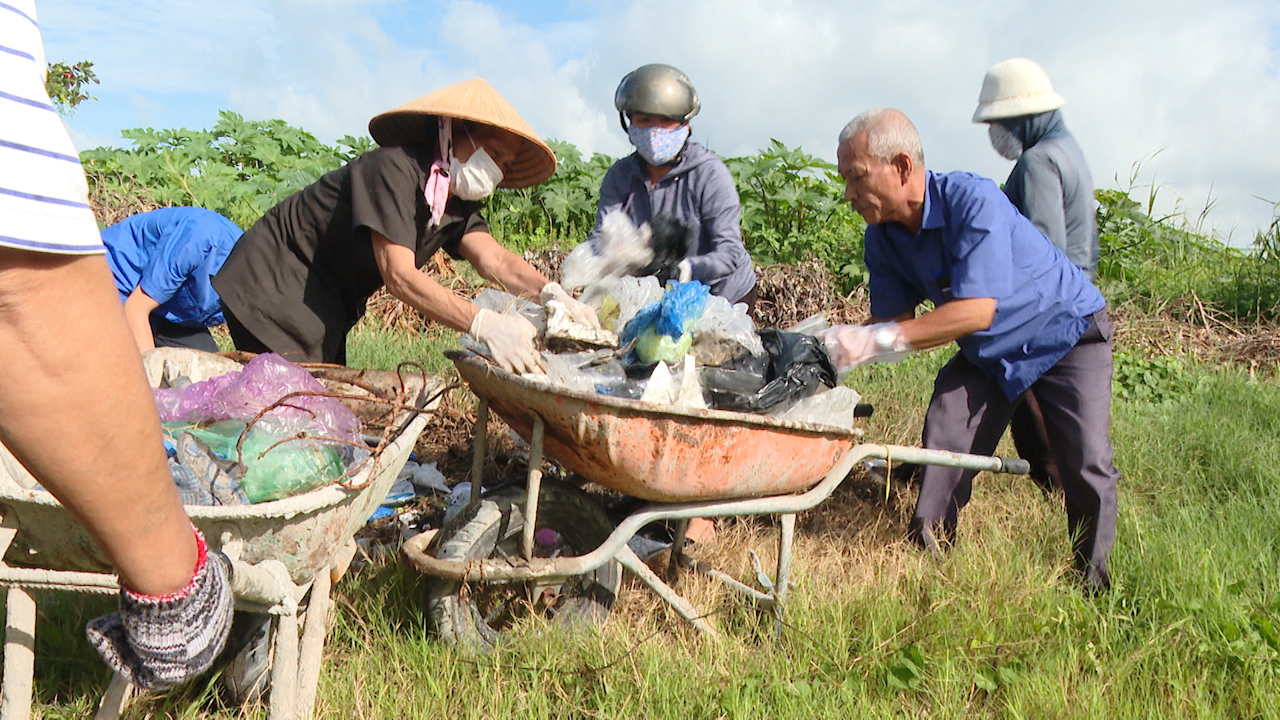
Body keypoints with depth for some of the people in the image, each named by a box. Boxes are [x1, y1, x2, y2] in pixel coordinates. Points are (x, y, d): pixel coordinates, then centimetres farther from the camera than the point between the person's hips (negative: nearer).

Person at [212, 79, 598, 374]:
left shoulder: (456, 204, 0)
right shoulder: (396, 168, -24)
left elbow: (494, 259, -17)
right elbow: (399, 275, -34)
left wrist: (551, 293, -37)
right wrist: (483, 324, -45)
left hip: (323, 308, 9)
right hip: (274, 287, -8)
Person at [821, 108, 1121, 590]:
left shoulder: (973, 201, -33)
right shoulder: (883, 236, -12)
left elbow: (977, 311, -40)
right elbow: (893, 318, -10)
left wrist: (877, 341, -46)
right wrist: (841, 342, -29)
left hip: (1068, 334, -6)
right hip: (987, 352, 6)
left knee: (1087, 464, -13)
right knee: (943, 442, -9)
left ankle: (1092, 586, 8)